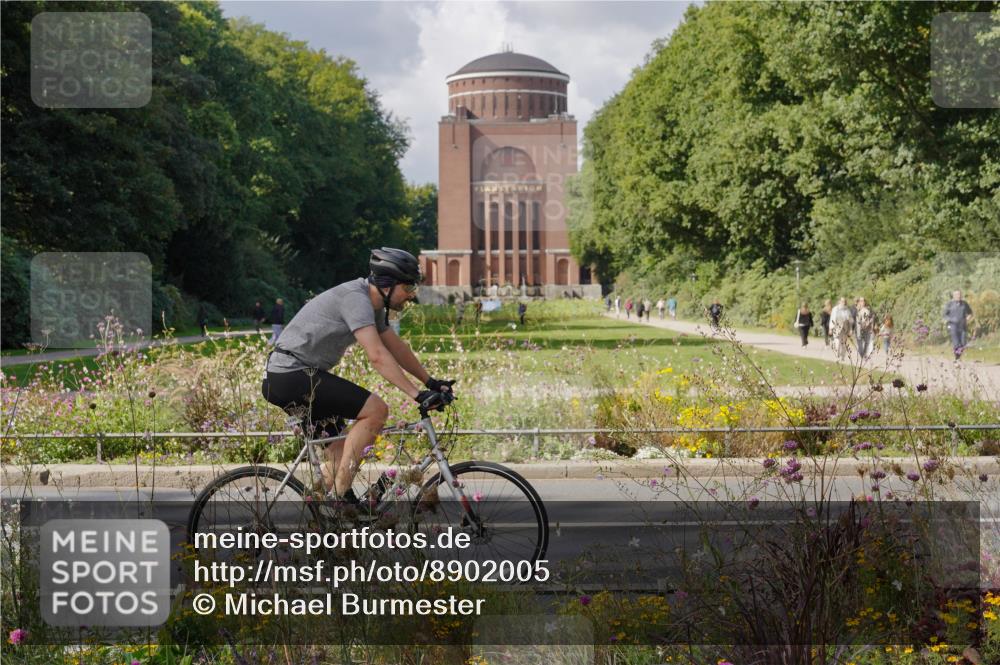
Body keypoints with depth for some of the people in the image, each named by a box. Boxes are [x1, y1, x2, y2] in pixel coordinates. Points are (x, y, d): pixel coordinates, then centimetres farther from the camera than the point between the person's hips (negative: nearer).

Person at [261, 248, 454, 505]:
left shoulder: (373, 306, 12)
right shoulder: (355, 299, -20)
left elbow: (397, 348, 20)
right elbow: (378, 356, -29)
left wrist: (431, 382, 16)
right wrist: (418, 395, -32)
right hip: (292, 376, -10)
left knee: (342, 451, 13)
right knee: (375, 410, -16)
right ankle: (339, 495, -13)